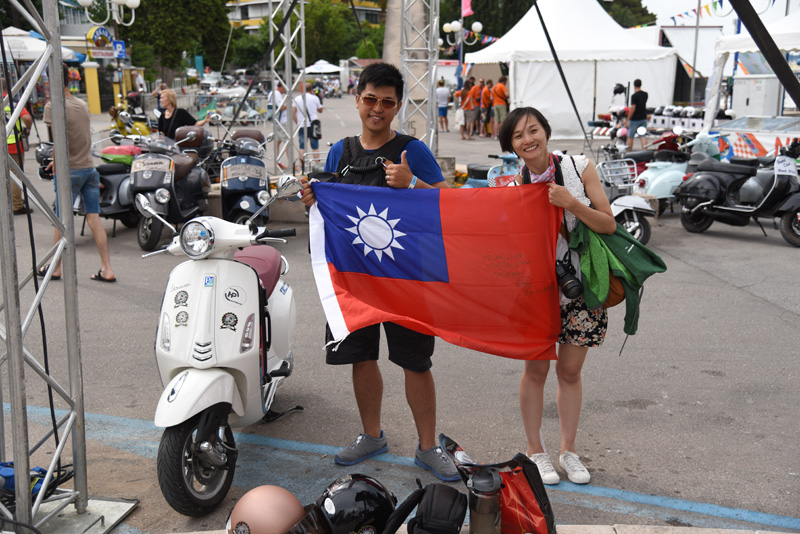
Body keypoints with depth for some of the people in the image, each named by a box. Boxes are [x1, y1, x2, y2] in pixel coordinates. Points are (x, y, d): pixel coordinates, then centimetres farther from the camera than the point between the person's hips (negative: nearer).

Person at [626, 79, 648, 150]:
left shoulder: (634, 96, -16)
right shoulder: (645, 94, 4)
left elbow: (632, 109, -19)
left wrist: (628, 120, -14)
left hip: (635, 119, -6)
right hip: (643, 118, 6)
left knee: (630, 137, 6)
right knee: (643, 137, 4)